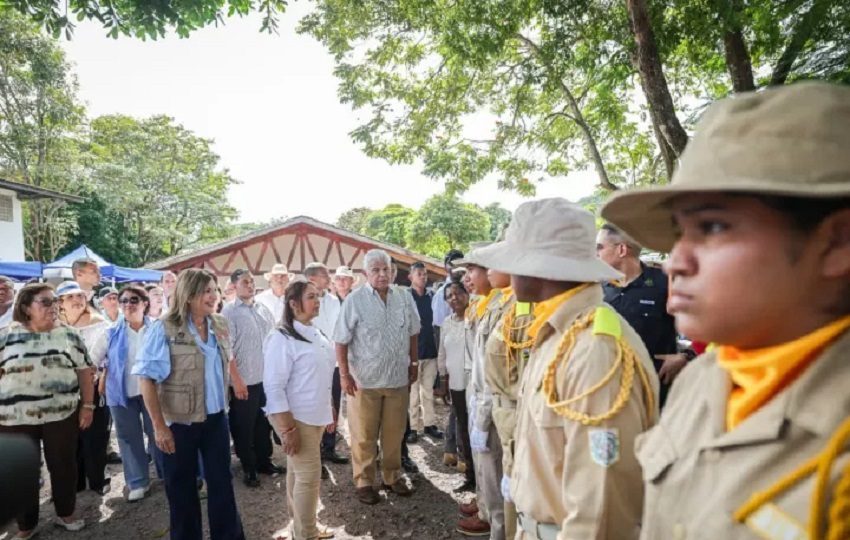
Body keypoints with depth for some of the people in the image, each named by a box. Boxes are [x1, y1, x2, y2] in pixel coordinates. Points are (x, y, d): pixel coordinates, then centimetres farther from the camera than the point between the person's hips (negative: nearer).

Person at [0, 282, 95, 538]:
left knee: (63, 466, 10)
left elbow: (84, 371, 4)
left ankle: (66, 514, 31)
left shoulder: (69, 335, 2)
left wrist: (88, 405, 0)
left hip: (62, 415, 1)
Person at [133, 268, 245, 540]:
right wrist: (159, 426, -15)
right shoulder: (163, 329, -14)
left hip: (216, 418, 4)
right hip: (179, 422, -4)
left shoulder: (220, 326, 1)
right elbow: (147, 379, -14)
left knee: (222, 482, 13)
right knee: (182, 488, 13)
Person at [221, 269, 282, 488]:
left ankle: (264, 461, 32)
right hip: (244, 380, -5)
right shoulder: (229, 312, -8)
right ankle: (248, 468, 23)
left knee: (264, 423, 16)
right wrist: (236, 380, -15)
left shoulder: (263, 309, 8)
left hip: (267, 377, 5)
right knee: (244, 427, 8)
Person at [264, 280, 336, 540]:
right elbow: (274, 386, -19)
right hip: (294, 417, -7)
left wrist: (329, 412, 16)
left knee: (299, 473, 18)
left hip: (314, 415, 7)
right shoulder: (282, 338, -17)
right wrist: (288, 428, -22)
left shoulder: (317, 334, 8)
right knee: (309, 474, -1)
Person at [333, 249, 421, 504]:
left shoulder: (404, 298, 2)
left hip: (398, 378, 3)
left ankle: (393, 475, 32)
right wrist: (344, 375, -10)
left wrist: (414, 363, 12)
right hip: (365, 379, -3)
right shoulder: (354, 300, -9)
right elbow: (341, 342, -8)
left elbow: (412, 333, 13)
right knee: (364, 436, 9)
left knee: (394, 433, 14)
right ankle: (364, 482, 25)